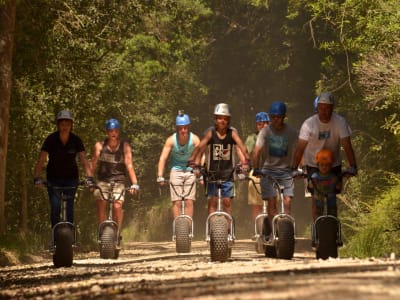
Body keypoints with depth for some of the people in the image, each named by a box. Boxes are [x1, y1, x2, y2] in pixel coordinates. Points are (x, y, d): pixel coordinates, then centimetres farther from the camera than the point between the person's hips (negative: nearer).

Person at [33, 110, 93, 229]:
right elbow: (41, 160, -22)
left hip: (71, 178, 1)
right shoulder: (51, 139, -16)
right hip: (54, 178, -1)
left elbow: (83, 160, -19)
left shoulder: (76, 140, -12)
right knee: (55, 207, -12)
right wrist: (37, 179, -35)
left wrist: (89, 178, -35)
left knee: (69, 207, -4)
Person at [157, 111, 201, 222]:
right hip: (176, 170, 0)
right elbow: (163, 158, -15)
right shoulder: (171, 140, -13)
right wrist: (160, 176, -24)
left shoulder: (194, 139, -13)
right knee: (177, 202, -7)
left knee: (189, 202, -6)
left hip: (190, 171, 0)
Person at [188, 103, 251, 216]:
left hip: (227, 174, 0)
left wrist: (246, 159, -41)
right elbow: (200, 146, -22)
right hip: (212, 173, 0)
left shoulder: (232, 132, -8)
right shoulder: (211, 132, -9)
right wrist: (192, 159, -39)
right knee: (212, 201, -5)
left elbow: (241, 145, -23)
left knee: (227, 202, 0)